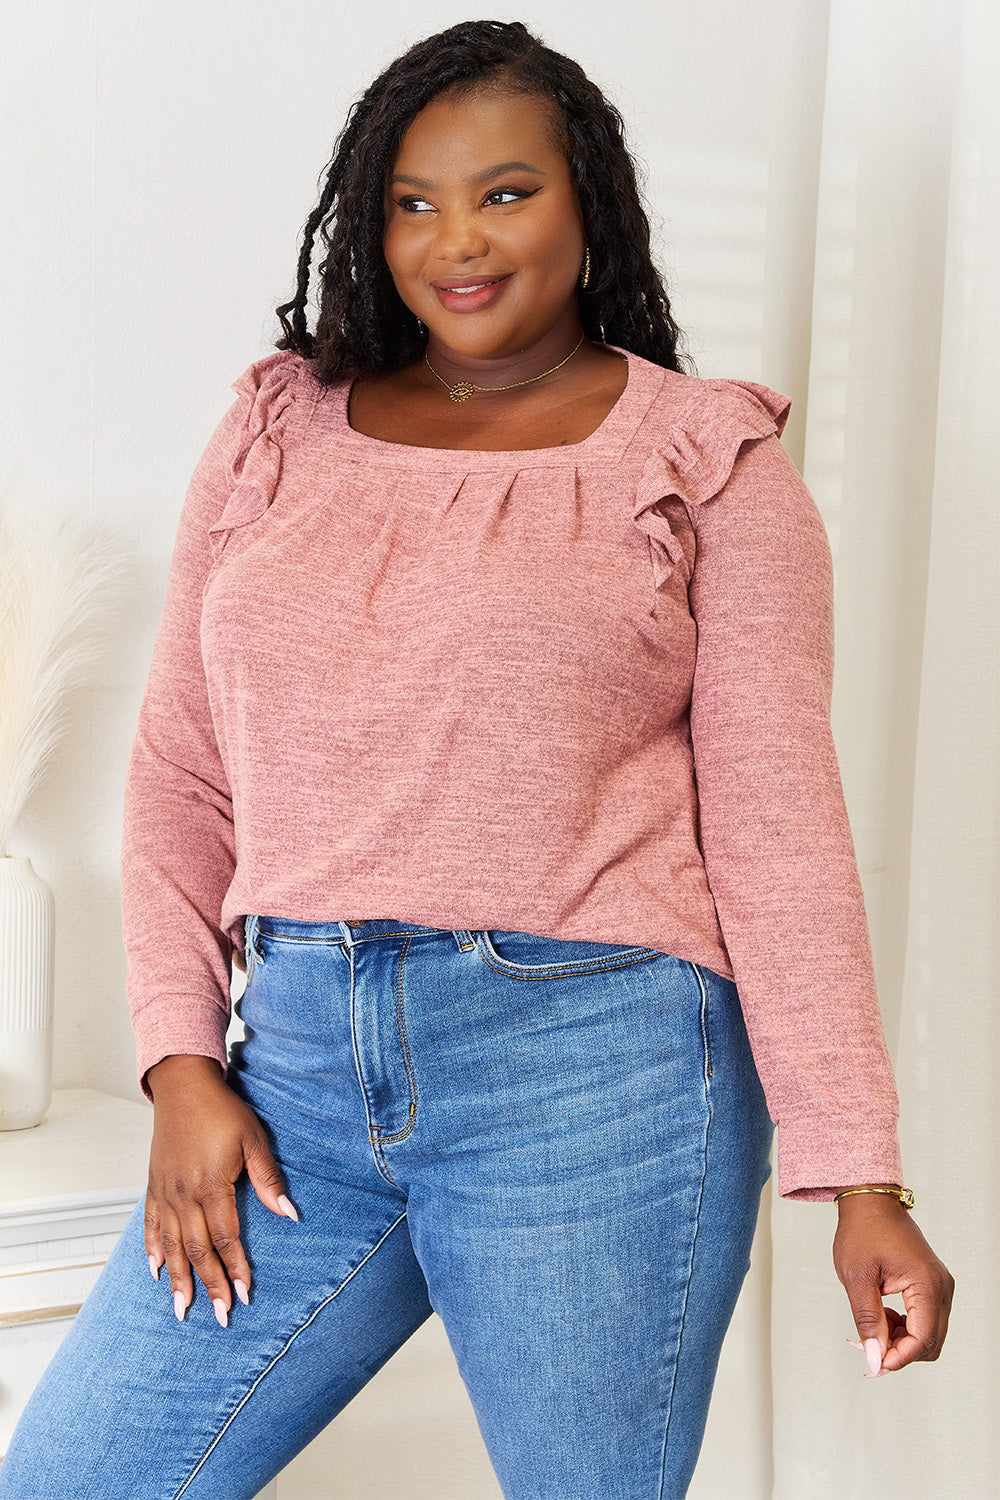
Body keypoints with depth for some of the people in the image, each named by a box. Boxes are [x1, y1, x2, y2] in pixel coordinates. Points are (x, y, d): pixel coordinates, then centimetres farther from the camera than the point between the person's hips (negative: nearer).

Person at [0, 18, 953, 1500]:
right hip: (301, 1064, 4)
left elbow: (776, 817, -2)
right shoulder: (275, 440, 12)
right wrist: (182, 1063, 2)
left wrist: (857, 1171, -7)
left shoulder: (705, 461, 3)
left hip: (597, 1072, -3)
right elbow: (180, 774, 13)